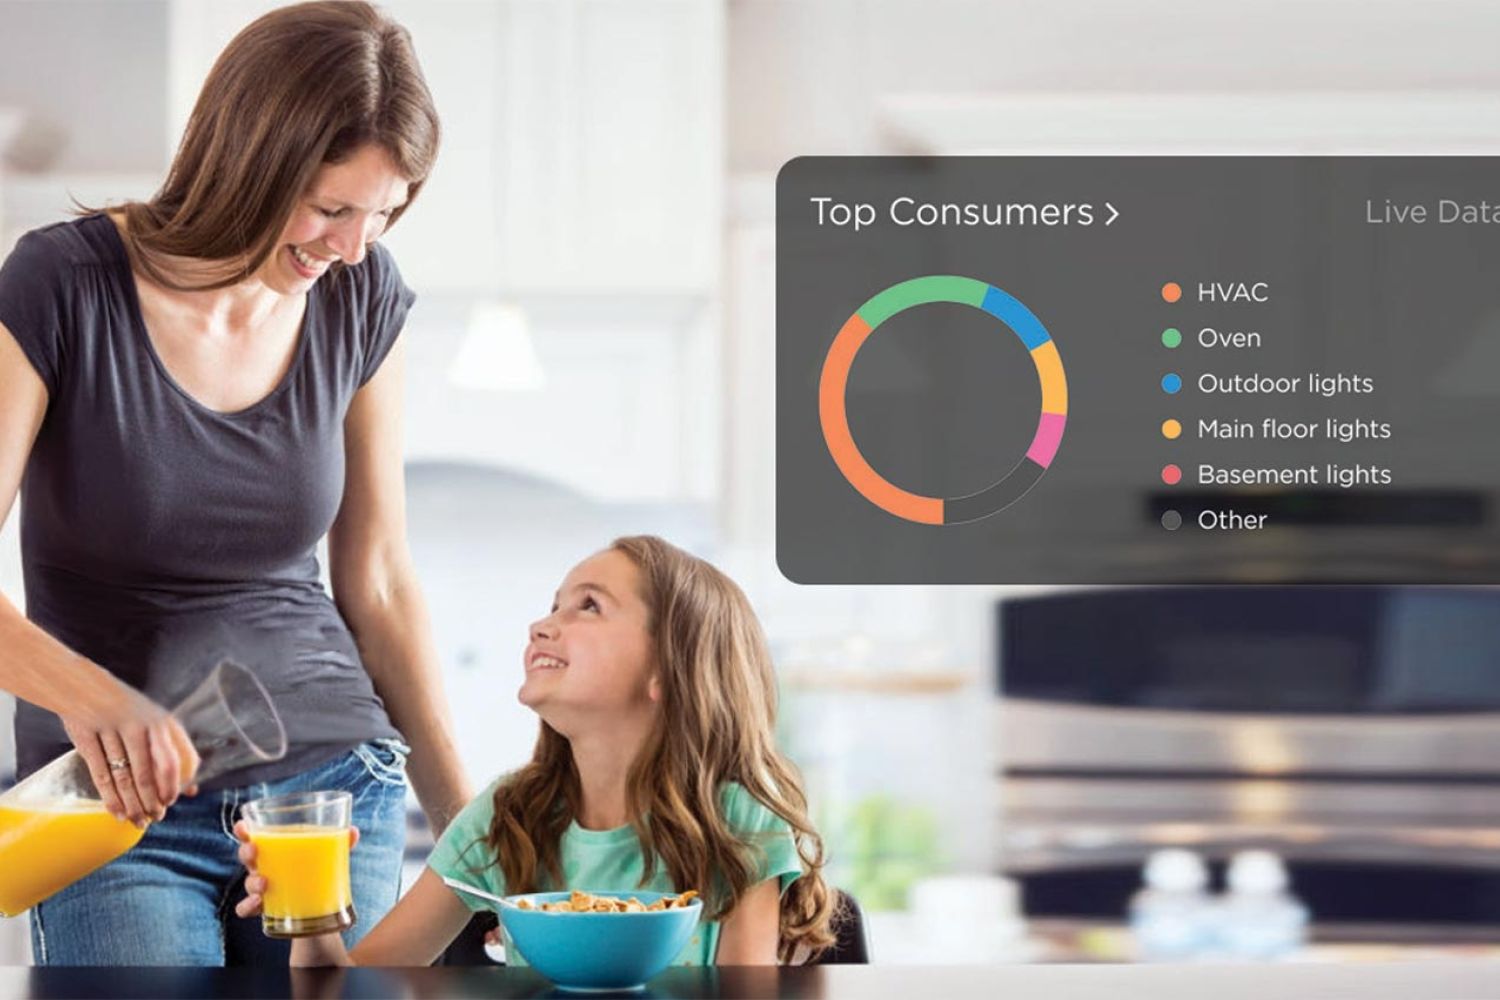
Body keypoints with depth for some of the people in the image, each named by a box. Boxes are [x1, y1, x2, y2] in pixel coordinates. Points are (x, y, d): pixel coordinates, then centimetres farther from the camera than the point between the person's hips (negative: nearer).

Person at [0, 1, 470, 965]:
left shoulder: (363, 297, 1)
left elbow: (378, 586, 10)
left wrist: (469, 824, 8)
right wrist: (84, 691, -35)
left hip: (332, 782, 3)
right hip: (120, 803, -3)